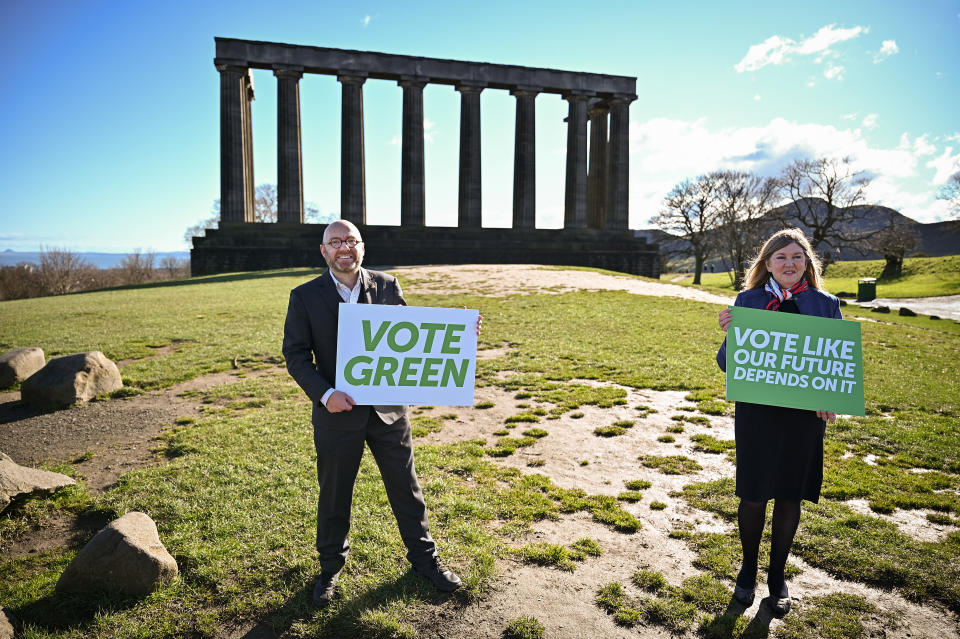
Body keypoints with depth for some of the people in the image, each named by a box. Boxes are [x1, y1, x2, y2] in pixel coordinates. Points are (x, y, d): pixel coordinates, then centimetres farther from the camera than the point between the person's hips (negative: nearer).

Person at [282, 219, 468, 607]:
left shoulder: (387, 286, 1)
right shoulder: (305, 297, -4)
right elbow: (296, 354, -5)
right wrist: (324, 394, -19)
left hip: (388, 409, 2)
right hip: (338, 413, -1)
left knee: (406, 488, 14)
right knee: (333, 496, 15)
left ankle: (424, 558, 35)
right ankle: (330, 569, 39)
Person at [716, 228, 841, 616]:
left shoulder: (826, 304, 2)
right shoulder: (747, 300, -1)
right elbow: (727, 362, -1)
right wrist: (730, 333, -21)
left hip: (804, 416, 1)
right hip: (757, 413, -1)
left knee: (789, 497, 12)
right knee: (753, 497, 7)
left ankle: (777, 577, 33)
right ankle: (748, 571, 32)